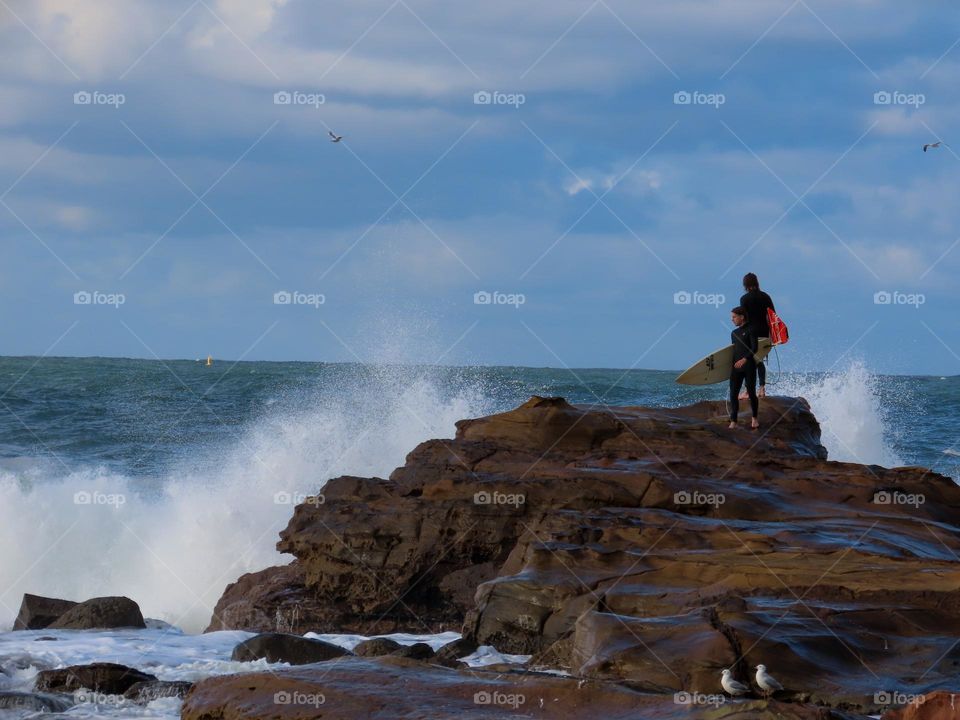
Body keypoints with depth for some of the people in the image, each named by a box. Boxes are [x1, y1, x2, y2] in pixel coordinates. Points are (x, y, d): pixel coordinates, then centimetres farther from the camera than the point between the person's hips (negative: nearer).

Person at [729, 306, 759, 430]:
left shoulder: (750, 330, -3)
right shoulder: (734, 333, 17)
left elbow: (754, 348, -12)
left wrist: (745, 359, -23)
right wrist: (732, 365, 15)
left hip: (749, 366, -6)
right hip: (736, 367, 6)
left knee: (751, 393, 1)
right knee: (733, 394, -4)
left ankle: (754, 419, 19)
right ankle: (733, 422, -5)